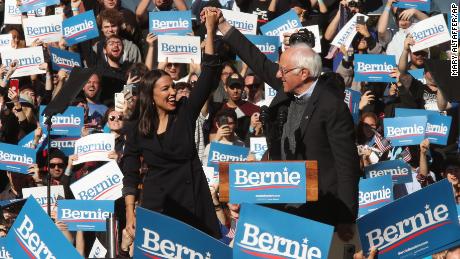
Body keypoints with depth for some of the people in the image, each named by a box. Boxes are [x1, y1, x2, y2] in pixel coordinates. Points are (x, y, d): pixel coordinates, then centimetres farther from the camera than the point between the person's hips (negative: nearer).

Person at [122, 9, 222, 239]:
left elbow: (208, 76, -5)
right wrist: (130, 215, -4)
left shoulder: (185, 112, 4)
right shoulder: (137, 129, 2)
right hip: (157, 204, 0)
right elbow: (130, 174, 5)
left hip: (192, 200, 1)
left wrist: (210, 30, -12)